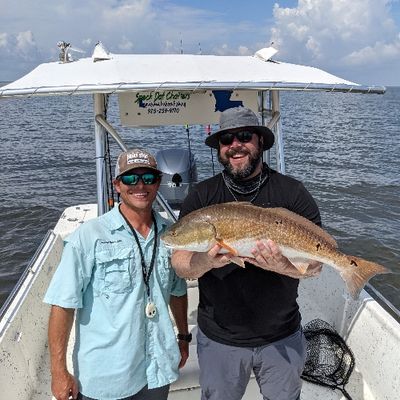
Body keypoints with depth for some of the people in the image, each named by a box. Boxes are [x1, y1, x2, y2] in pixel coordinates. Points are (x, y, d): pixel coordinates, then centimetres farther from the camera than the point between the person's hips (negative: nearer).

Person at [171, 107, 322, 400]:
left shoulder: (292, 192, -8)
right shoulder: (202, 196, -6)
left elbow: (315, 263, -12)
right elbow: (179, 265, -12)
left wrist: (284, 266, -33)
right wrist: (205, 261, -33)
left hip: (282, 337, 0)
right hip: (219, 339, 0)